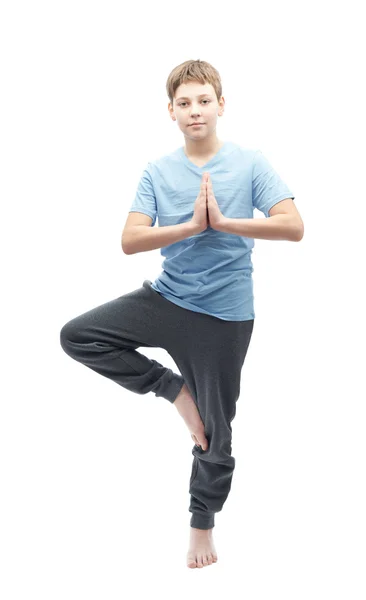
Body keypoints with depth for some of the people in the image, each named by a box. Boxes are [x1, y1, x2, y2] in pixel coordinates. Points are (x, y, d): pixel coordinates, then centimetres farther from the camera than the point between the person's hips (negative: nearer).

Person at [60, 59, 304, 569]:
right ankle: (177, 391, 1)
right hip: (168, 299, 3)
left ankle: (202, 526, 30)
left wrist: (223, 222, -23)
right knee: (77, 336, -9)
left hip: (224, 315, -3)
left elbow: (293, 226, -17)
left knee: (215, 433, 6)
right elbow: (130, 241, -11)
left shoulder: (249, 164, -7)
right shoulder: (157, 173, -1)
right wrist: (192, 225, -22)